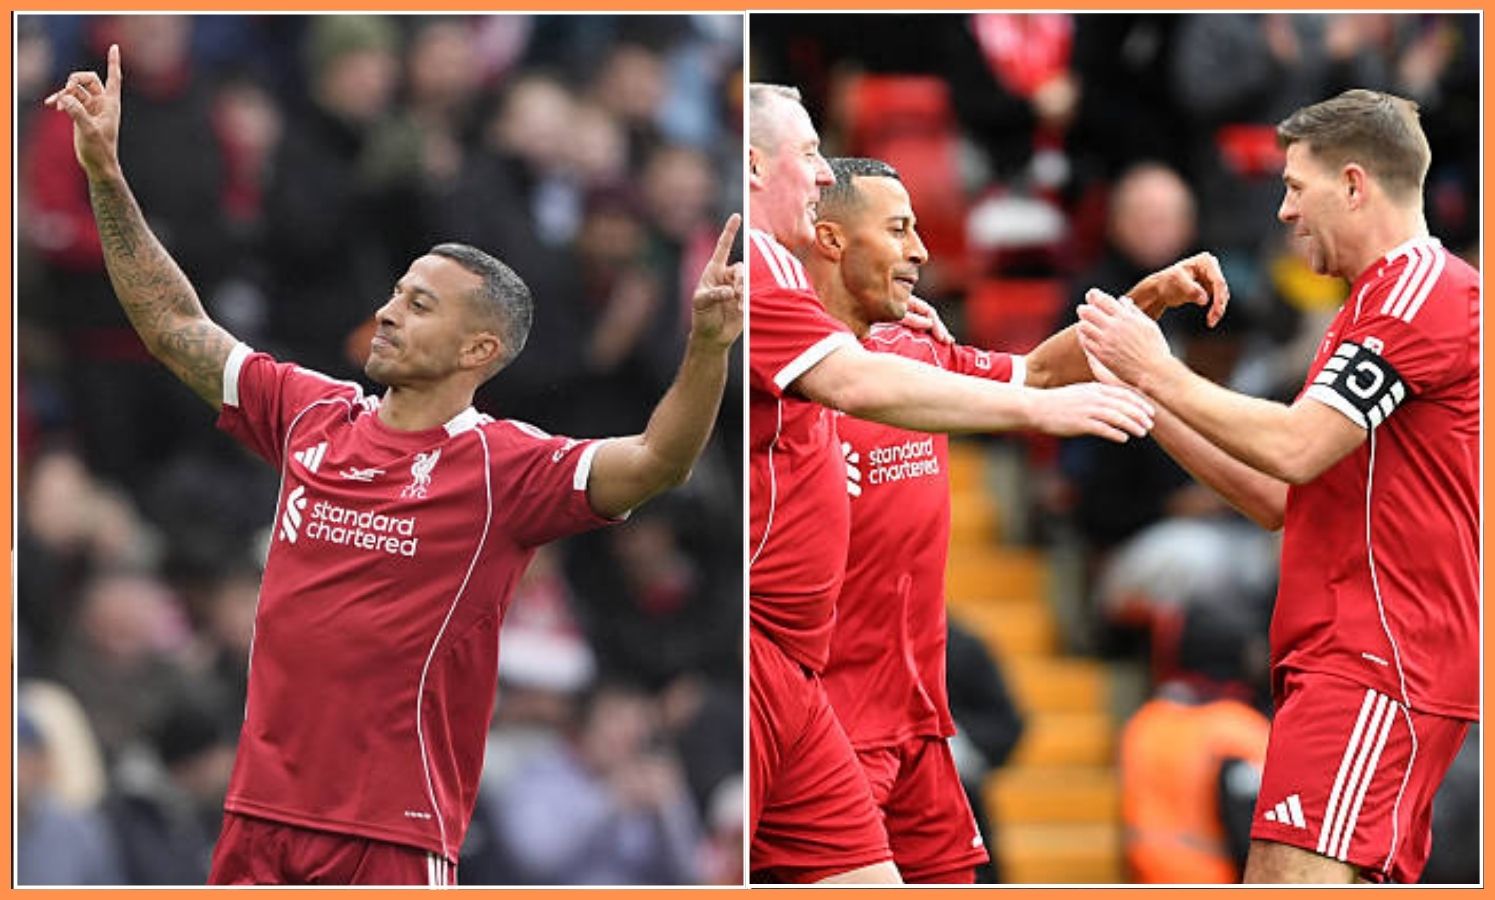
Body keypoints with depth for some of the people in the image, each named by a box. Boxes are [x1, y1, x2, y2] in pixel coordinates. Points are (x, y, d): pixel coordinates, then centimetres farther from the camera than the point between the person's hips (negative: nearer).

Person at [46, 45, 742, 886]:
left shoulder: (504, 464, -7)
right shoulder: (313, 415, 8)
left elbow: (655, 462, -20)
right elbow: (175, 327, 17)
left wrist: (707, 349, -37)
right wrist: (106, 176, 13)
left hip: (394, 835, -6)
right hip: (260, 812, 6)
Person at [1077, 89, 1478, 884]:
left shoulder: (1423, 289, -9)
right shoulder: (1386, 297, 24)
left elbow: (1295, 449, -18)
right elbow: (1281, 500, 23)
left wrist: (1159, 372, -7)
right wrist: (1152, 405, 17)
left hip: (1372, 667, -11)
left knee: (1297, 879, -20)